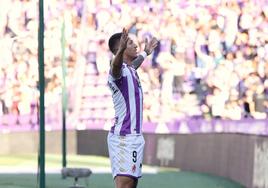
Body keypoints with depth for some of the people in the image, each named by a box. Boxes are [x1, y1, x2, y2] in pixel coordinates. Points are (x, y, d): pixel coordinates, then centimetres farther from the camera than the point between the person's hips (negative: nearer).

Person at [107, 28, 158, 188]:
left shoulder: (130, 70, 17)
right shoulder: (119, 70, -14)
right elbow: (115, 67, -40)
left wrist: (146, 53, 60)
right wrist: (121, 49, -60)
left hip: (134, 137, 10)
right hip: (124, 137, -10)